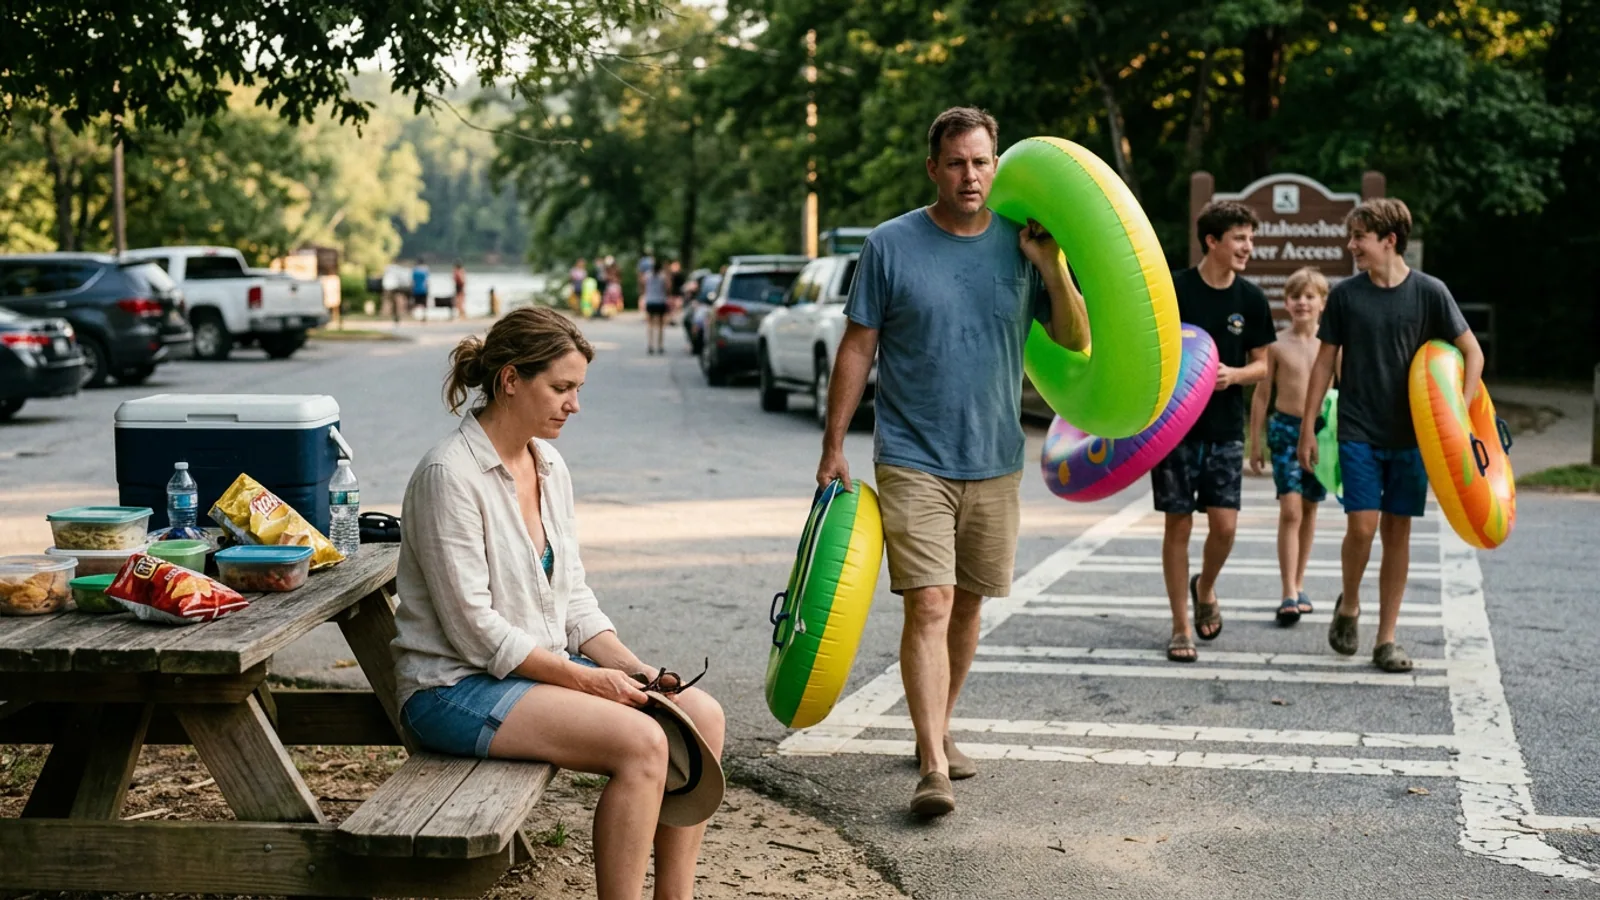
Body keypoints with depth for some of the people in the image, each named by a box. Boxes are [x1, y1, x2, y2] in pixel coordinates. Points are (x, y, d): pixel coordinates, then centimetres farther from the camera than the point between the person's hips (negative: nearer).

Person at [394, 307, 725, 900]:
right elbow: (473, 628, -20)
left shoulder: (550, 467, 9)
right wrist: (583, 678, -19)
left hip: (543, 666, 9)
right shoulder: (450, 474, -17)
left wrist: (629, 667, -3)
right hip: (458, 686, -8)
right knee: (641, 743, -26)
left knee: (701, 715, -6)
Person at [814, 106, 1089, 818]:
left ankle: (938, 729, 31)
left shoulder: (1021, 244, 4)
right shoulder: (891, 245, -4)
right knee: (929, 605, -13)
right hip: (913, 460, -4)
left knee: (967, 604, 13)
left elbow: (1075, 339, 3)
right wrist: (834, 446, -3)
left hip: (995, 461, 4)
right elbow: (857, 347, -1)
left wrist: (1052, 268, -13)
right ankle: (933, 767, -14)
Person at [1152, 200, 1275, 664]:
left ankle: (1204, 590, 28)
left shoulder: (1251, 299, 3)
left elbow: (1261, 364, 10)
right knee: (1179, 524, 1)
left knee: (1225, 524, -4)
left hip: (1225, 430, 2)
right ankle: (1181, 626, 12)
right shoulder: (1174, 289, -6)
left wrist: (1234, 375, -10)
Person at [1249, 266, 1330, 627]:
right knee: (1290, 509, -12)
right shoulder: (1277, 345, -2)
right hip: (1285, 429, -2)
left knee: (1309, 509, 12)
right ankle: (1289, 594, -13)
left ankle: (1298, 586, 25)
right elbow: (1262, 394, 3)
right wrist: (1255, 441, 3)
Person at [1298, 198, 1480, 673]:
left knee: (1398, 531, 3)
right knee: (1362, 526, -11)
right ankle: (1348, 605, 18)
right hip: (1359, 433, 0)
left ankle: (1386, 638, 12)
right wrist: (1307, 427, 3)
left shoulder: (1429, 292, -3)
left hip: (1411, 434, 0)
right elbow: (1325, 361, 6)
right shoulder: (1345, 294, 0)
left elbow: (1473, 352, 0)